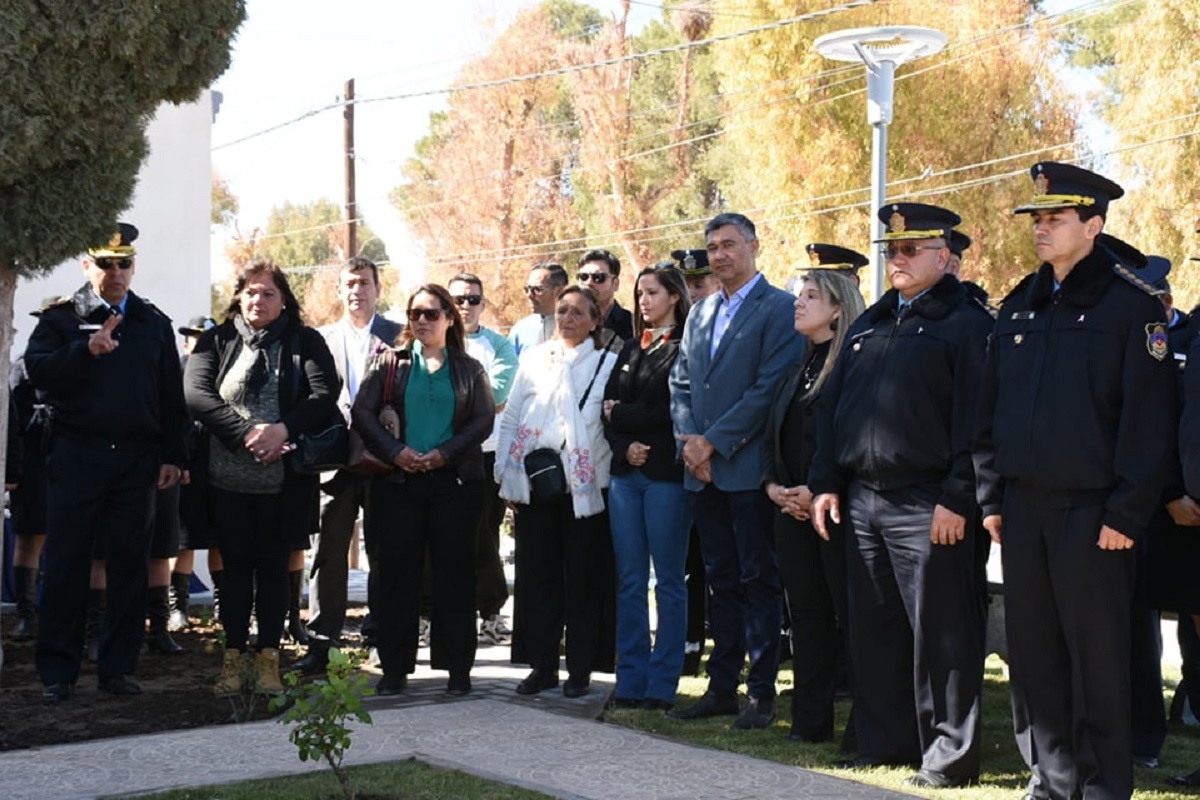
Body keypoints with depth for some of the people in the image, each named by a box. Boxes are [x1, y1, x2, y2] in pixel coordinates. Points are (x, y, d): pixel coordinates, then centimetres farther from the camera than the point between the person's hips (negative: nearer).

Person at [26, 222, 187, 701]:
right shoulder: (62, 317, 6)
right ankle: (58, 670, 7)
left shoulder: (153, 323, 13)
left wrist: (172, 455, 4)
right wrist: (86, 349, -23)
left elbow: (172, 396, 11)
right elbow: (37, 370, -10)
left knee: (129, 565, 5)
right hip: (76, 457, -2)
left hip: (136, 459, 2)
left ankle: (118, 667, 13)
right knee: (66, 563, 0)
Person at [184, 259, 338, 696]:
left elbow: (325, 395, -6)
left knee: (273, 566, 6)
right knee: (236, 565, 7)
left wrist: (282, 429, -20)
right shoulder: (216, 341, 7)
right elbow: (195, 394, -6)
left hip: (283, 479, -1)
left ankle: (268, 660, 13)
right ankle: (233, 658, 15)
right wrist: (245, 433, -17)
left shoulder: (305, 343, 5)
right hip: (227, 477, 1)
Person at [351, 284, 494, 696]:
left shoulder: (469, 369, 9)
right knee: (396, 572, 1)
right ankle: (395, 666, 8)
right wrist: (395, 451, -12)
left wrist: (444, 453, -12)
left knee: (455, 572, 1)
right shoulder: (391, 363, 9)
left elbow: (484, 419, 0)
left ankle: (458, 666, 9)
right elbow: (362, 411, 1)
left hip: (455, 481, 0)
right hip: (398, 481, 1)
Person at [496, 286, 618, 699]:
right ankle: (542, 664, 17)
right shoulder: (533, 359, 11)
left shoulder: (607, 364, 2)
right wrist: (506, 474, 4)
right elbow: (510, 418, 10)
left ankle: (580, 669, 13)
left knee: (582, 577, 4)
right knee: (537, 574, 7)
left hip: (583, 486, -3)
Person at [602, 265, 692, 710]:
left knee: (668, 581, 0)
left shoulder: (685, 349, -3)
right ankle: (629, 682, 12)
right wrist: (625, 446, -8)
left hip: (666, 474, -6)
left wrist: (622, 415, -2)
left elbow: (674, 411, -13)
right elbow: (609, 407, 10)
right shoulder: (630, 350, 17)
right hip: (626, 473, 6)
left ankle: (661, 685, 5)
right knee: (629, 580, 7)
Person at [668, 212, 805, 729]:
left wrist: (713, 442, -14)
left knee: (758, 580, -1)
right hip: (704, 470, 7)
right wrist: (689, 443, -1)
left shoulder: (778, 308, -6)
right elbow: (681, 383, 15)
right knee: (721, 580, 12)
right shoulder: (700, 313, 17)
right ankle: (722, 686, 19)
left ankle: (762, 694, 5)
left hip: (748, 467, -7)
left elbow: (769, 388, -14)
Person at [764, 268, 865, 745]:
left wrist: (817, 492, -17)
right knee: (807, 614, 12)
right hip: (792, 508, 8)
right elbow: (774, 432, 19)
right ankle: (811, 719, 19)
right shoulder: (800, 366, 17)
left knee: (850, 613, -3)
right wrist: (772, 485, 3)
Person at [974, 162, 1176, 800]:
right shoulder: (1018, 307, 12)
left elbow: (1148, 419, -10)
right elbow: (990, 411, 14)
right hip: (1023, 508, 6)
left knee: (1097, 653, 2)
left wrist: (1126, 513, -14)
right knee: (1031, 650, 10)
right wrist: (991, 497, 9)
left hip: (1091, 510, -6)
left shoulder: (1132, 305, -6)